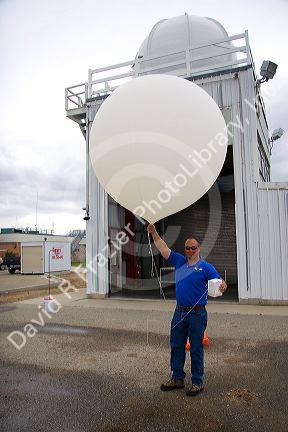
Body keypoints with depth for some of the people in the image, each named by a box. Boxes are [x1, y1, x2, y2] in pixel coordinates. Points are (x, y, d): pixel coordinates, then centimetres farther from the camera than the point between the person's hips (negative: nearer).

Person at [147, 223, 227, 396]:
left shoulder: (206, 267, -7)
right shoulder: (179, 261, 7)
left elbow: (220, 282, -17)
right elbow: (164, 248, 9)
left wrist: (222, 286, -39)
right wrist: (154, 233, 5)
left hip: (197, 313, -5)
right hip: (179, 312, 6)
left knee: (196, 349, 6)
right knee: (176, 346, 14)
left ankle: (198, 382, 21)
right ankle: (177, 378, 29)